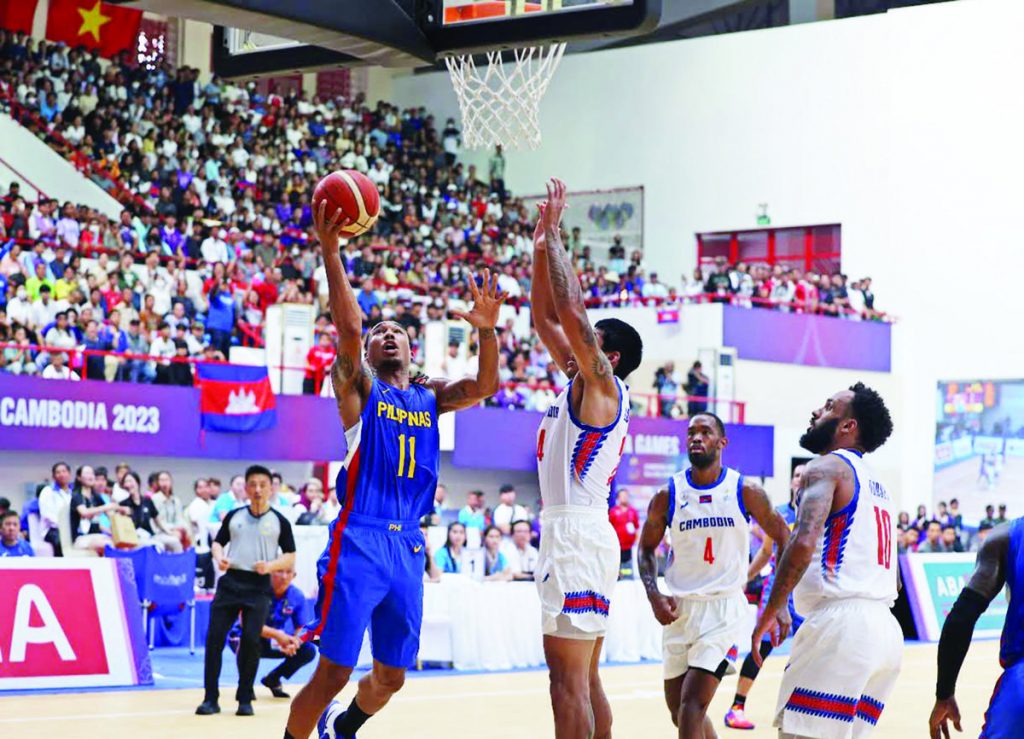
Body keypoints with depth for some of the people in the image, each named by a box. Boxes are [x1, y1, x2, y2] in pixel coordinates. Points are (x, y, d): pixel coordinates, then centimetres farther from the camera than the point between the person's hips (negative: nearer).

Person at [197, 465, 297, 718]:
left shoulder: (279, 521, 4)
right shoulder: (234, 516, 10)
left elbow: (290, 557, 4)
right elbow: (218, 542, 17)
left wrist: (270, 566, -14)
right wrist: (219, 557, -5)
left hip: (258, 586, -2)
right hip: (230, 582, 2)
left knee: (251, 640, -9)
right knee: (214, 637, -4)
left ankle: (245, 699, 5)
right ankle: (211, 699, 3)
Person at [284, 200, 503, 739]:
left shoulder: (430, 396, 17)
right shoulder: (358, 387, 2)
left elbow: (484, 387, 2)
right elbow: (349, 326, -15)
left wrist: (486, 330, -14)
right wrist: (330, 251, -25)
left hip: (408, 548, 5)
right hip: (359, 542, -5)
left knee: (390, 677, 13)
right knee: (333, 670, -10)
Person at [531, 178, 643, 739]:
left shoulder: (603, 383, -5)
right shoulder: (581, 384, 19)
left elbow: (573, 312, -17)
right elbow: (547, 319, 23)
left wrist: (553, 235, -10)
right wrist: (540, 248, 16)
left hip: (578, 532, -10)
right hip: (572, 530, 10)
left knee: (567, 676, -12)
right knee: (583, 677, 12)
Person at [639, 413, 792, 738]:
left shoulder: (746, 491, -5)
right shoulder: (668, 495, -1)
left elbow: (783, 540, 4)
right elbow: (647, 548, 11)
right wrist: (654, 597, -5)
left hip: (725, 607, -3)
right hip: (679, 609, 4)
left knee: (693, 704, -16)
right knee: (678, 711, 9)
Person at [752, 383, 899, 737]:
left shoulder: (827, 467, -3)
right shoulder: (876, 483, 24)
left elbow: (803, 543, -19)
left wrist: (769, 615, -14)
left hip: (840, 623, -9)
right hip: (886, 630, 9)